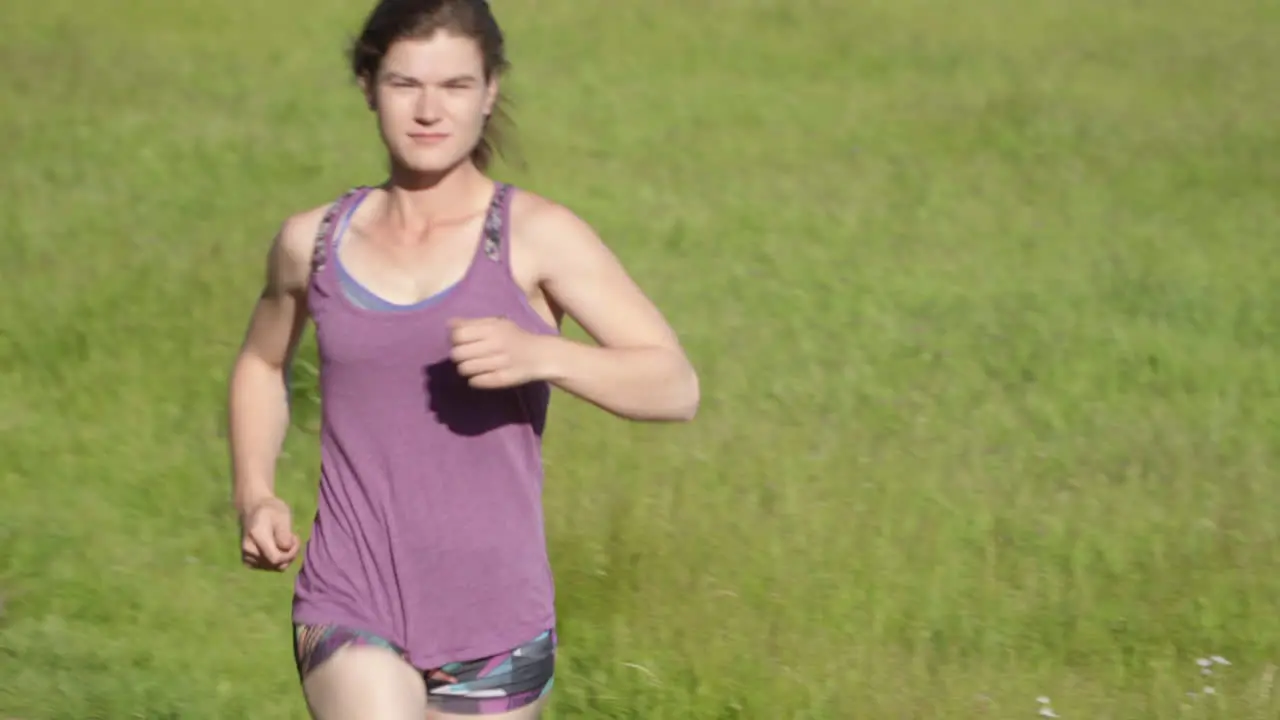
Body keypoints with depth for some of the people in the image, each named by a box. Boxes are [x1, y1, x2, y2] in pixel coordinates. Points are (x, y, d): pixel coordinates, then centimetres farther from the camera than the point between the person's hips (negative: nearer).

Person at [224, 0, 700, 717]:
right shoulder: (314, 242, 5)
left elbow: (676, 386, -11)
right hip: (350, 609, 0)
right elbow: (263, 363, 26)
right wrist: (255, 496, 10)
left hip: (494, 620, 0)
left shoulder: (537, 237, -5)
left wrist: (543, 355, -27)